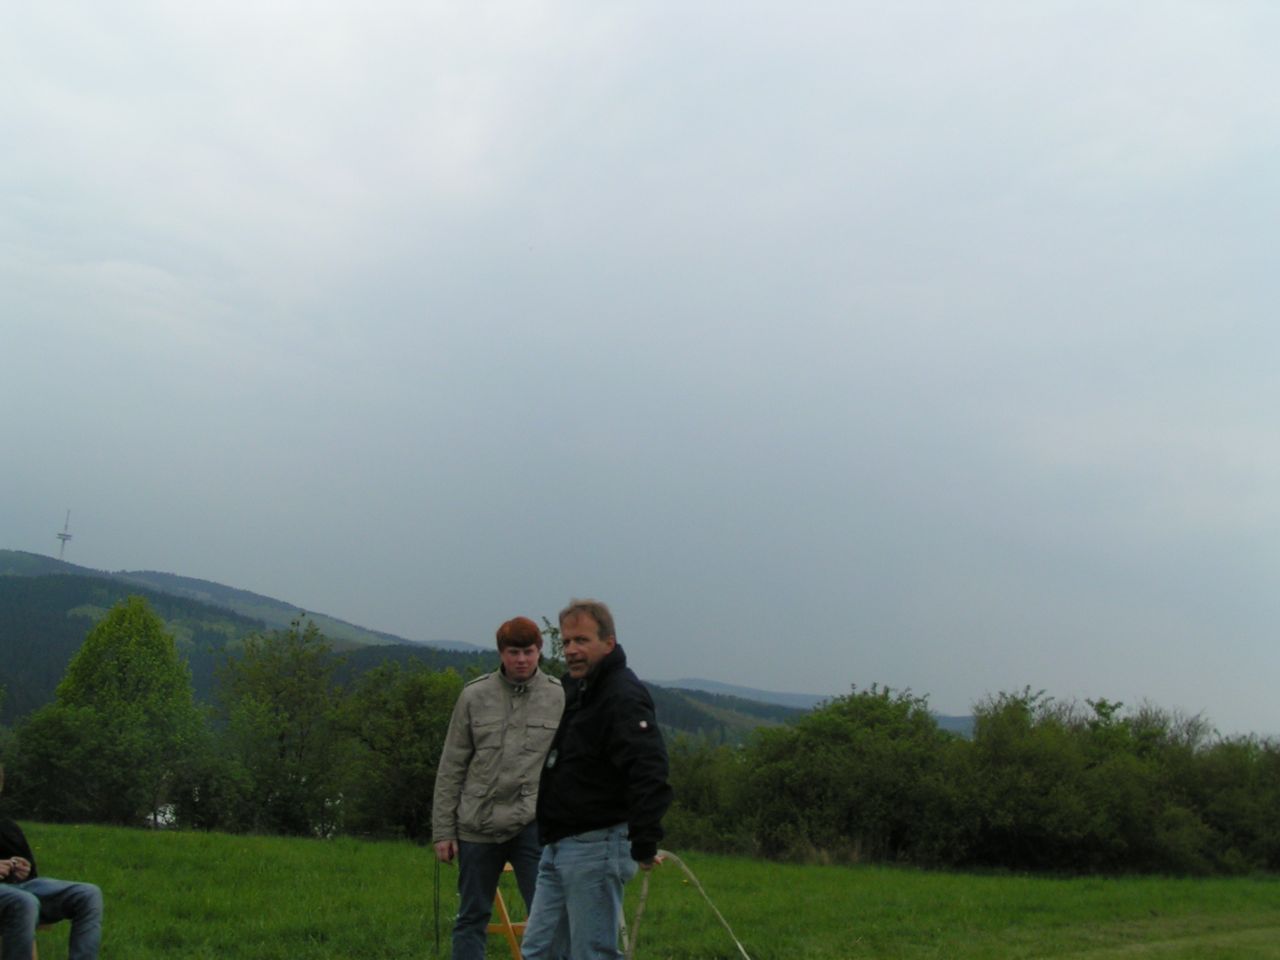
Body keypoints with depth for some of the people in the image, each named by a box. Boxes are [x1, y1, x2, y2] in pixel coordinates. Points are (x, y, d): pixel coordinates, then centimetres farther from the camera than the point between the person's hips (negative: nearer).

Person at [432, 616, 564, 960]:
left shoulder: (560, 698, 1)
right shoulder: (474, 696, 2)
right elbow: (451, 768, 5)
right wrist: (443, 830, 2)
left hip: (535, 826, -1)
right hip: (478, 827, 1)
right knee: (471, 919, 9)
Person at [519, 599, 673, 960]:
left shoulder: (624, 696, -17)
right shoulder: (575, 690, 15)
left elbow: (649, 774, -28)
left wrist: (644, 844, -30)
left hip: (596, 848, -10)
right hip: (558, 849, 10)